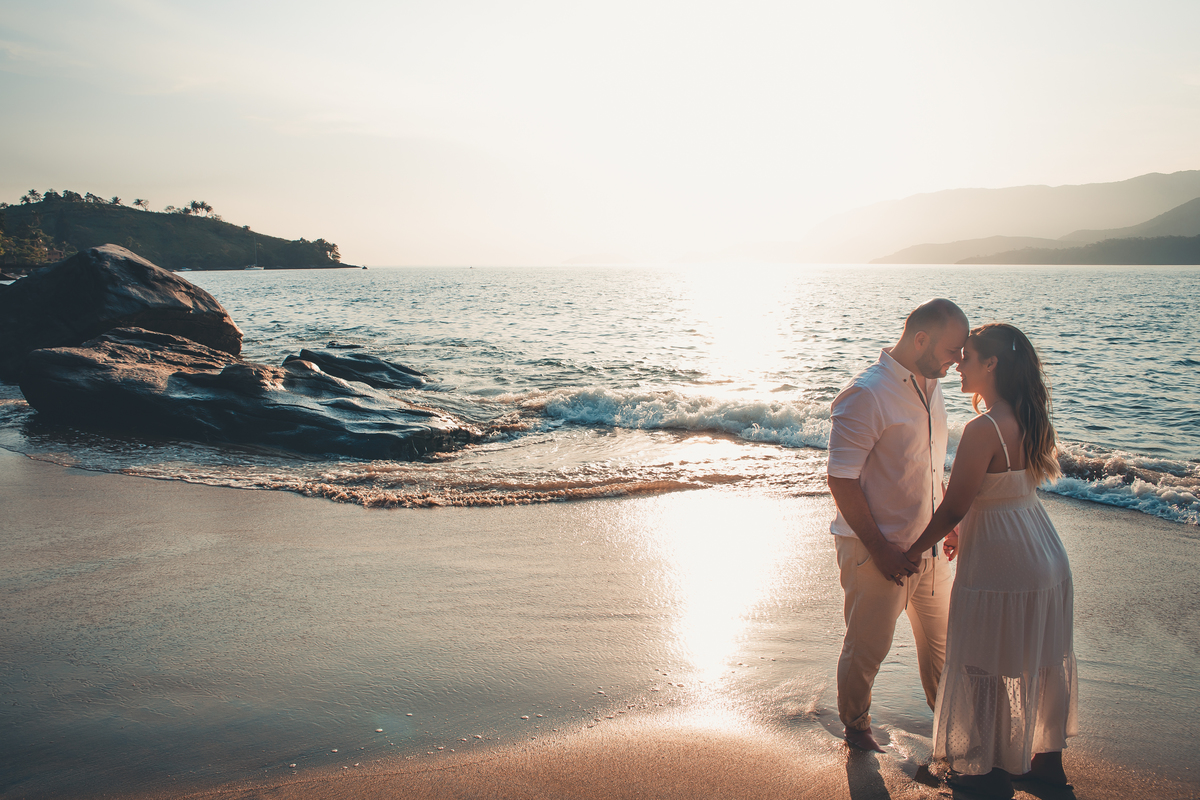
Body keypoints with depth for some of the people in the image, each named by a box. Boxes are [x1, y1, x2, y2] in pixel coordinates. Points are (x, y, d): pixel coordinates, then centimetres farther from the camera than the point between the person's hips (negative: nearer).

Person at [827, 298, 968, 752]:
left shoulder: (930, 384, 7)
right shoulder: (866, 394, -21)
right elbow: (841, 479, -22)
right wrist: (879, 548, -21)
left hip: (925, 543, 8)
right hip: (875, 547, -8)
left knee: (940, 633, 22)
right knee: (867, 647, 6)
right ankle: (855, 728, 29)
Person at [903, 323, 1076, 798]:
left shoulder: (984, 429, -23)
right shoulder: (1036, 422, 3)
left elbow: (953, 509, -19)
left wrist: (913, 552, -5)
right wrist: (966, 532, 24)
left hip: (1000, 564, -9)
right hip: (1046, 560, 9)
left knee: (987, 669, 7)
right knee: (1040, 661, 20)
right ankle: (1046, 758, 36)